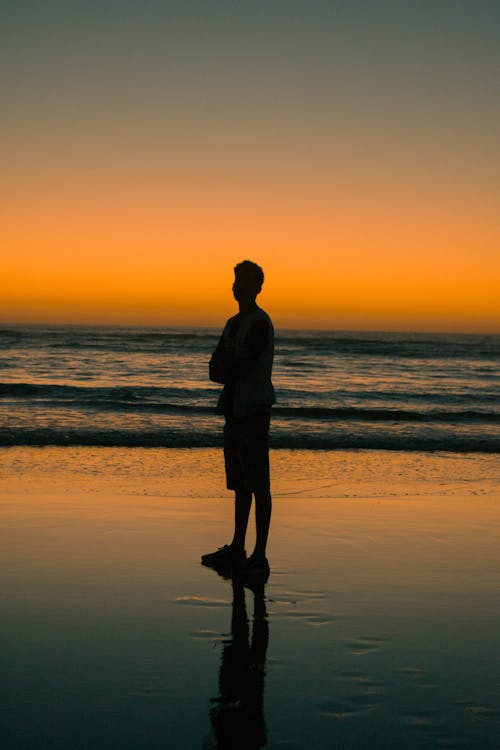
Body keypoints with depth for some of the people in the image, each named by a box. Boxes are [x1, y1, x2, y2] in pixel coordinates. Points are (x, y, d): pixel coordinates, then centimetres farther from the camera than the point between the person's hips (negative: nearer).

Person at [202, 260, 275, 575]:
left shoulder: (260, 324, -11)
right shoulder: (234, 323, 17)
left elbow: (242, 369, -18)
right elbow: (215, 369, 12)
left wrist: (225, 368, 0)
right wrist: (233, 370, -7)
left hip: (254, 410, -9)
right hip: (235, 408, 9)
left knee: (258, 485, -6)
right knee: (240, 484, 14)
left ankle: (260, 556, -4)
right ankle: (237, 549, 22)